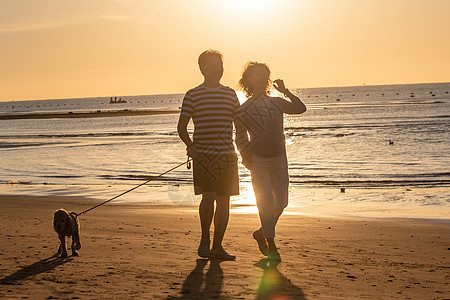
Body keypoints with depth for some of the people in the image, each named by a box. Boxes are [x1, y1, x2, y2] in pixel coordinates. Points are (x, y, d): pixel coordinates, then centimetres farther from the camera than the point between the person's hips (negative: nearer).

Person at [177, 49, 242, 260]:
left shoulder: (230, 94, 12)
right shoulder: (193, 95, 2)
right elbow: (181, 126, 1)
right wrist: (190, 145, -16)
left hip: (227, 154, 4)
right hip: (203, 154, -4)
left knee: (224, 200, 5)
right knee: (208, 196, -17)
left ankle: (217, 246, 15)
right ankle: (205, 238, 7)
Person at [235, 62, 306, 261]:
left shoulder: (277, 103, 9)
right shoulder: (245, 109, 1)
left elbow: (300, 109, -4)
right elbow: (240, 136, 7)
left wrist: (285, 91, -12)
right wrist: (246, 157, -6)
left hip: (279, 159, 4)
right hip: (258, 161, -4)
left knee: (281, 202, 5)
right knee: (266, 202, -10)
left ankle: (261, 233, 28)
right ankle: (271, 246, -1)